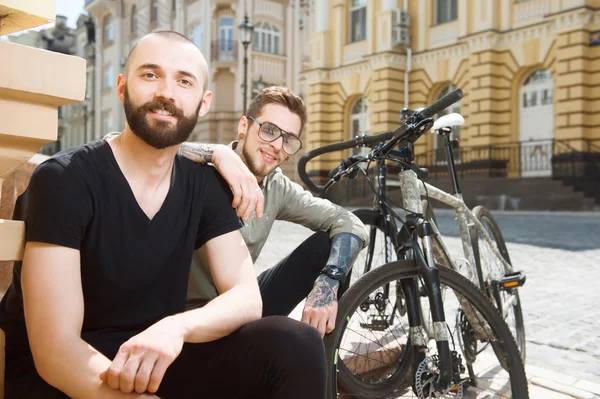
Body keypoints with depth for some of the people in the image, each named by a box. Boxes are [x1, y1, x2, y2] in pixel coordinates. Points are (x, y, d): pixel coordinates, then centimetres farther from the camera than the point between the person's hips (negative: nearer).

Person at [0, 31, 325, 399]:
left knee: (298, 344, -19)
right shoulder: (64, 179, -17)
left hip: (154, 362, 5)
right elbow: (54, 348, -22)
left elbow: (247, 297, -8)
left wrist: (174, 328, -29)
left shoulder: (206, 185, 0)